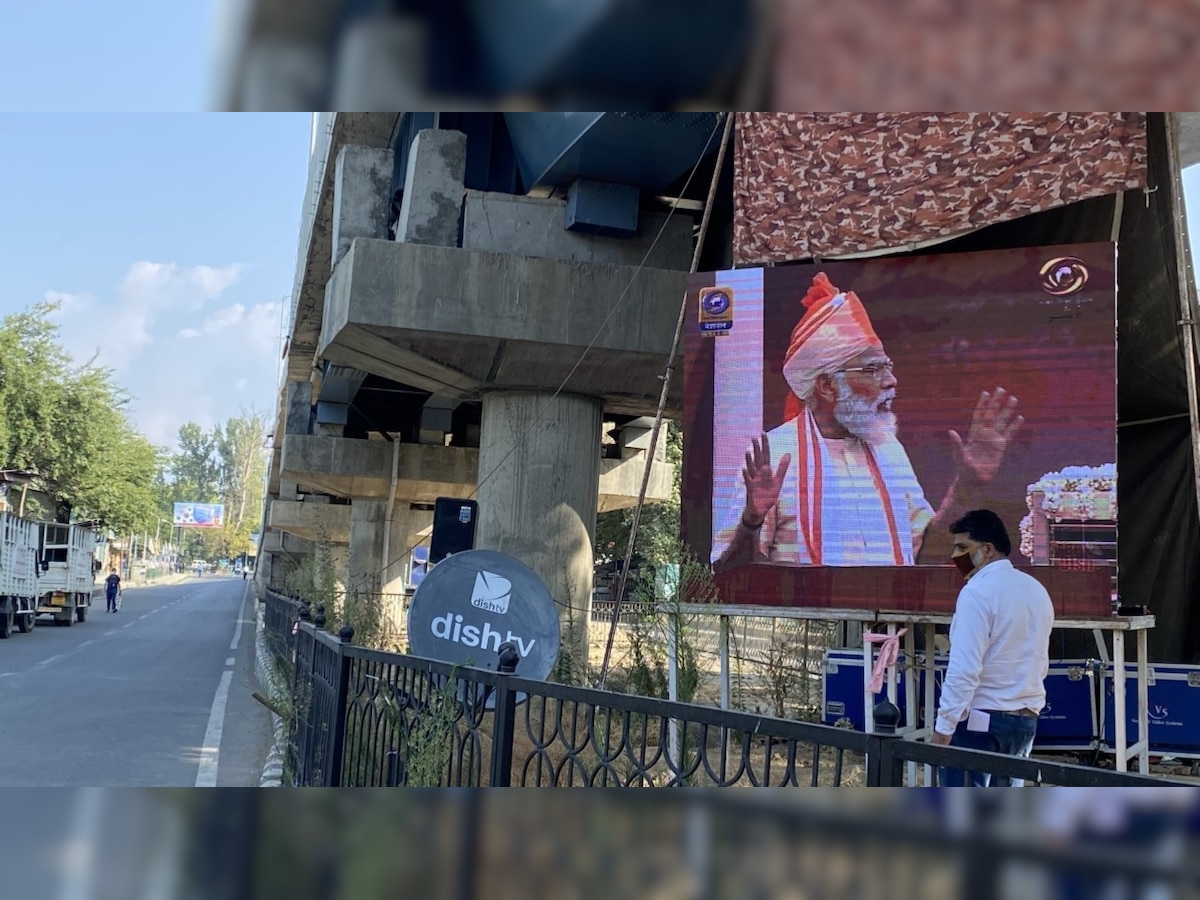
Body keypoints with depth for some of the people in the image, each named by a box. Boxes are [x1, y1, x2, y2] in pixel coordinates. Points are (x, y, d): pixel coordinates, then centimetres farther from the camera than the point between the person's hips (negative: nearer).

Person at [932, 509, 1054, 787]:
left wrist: (943, 727, -17)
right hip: (1026, 720, 8)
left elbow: (964, 669, -20)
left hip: (980, 719, -8)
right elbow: (1040, 664, 18)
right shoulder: (1036, 590, 11)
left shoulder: (978, 591, -14)